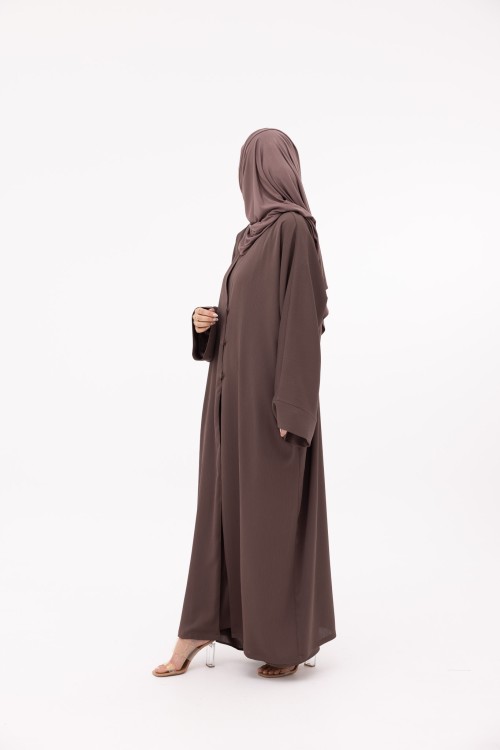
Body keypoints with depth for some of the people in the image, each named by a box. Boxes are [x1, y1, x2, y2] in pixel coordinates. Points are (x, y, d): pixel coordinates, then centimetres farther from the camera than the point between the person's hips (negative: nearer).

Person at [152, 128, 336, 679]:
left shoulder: (293, 227, -10)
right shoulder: (249, 236, 16)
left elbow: (303, 318, -17)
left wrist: (290, 407, -21)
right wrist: (208, 323, 0)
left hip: (270, 393, -9)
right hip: (235, 391, 9)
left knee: (277, 509, 0)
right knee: (224, 503, 10)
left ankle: (294, 640, 16)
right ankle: (201, 628, 20)